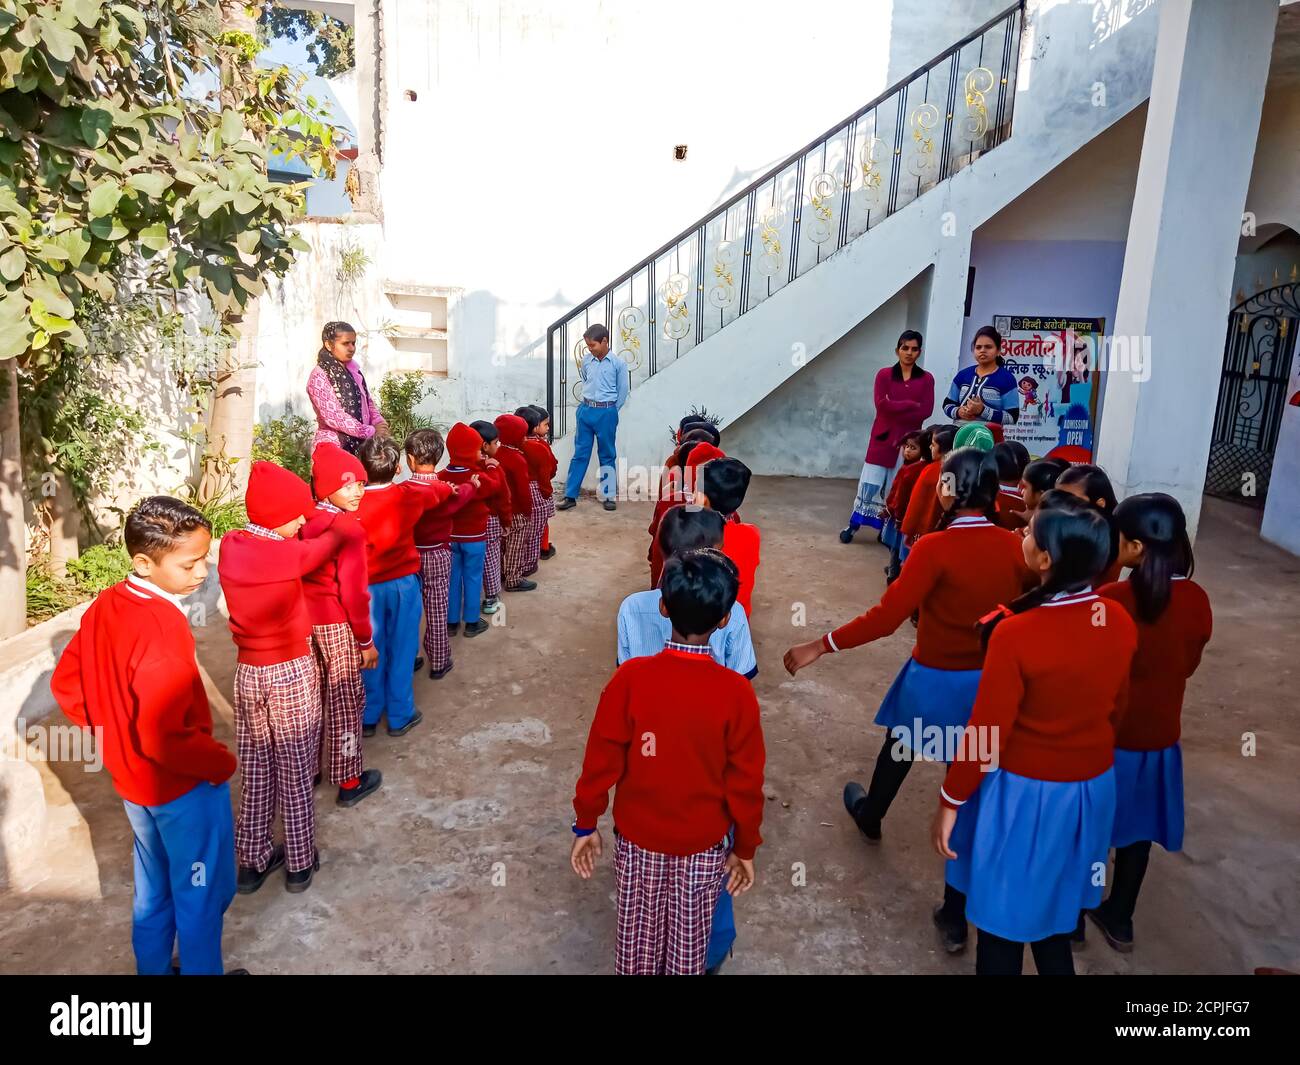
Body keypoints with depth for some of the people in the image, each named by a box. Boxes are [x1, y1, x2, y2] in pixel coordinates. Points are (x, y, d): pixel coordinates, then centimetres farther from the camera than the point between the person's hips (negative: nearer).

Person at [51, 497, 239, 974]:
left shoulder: (103, 607, -4)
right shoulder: (164, 628, -31)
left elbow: (66, 685, 7)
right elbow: (164, 737, -33)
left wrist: (113, 735, 13)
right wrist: (221, 762, -18)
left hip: (131, 779, 8)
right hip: (184, 787, -8)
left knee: (154, 887, 27)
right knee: (201, 893, 13)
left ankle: (153, 967, 45)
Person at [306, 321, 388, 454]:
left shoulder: (353, 369, 7)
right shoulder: (319, 376, -13)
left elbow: (366, 400, 14)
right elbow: (334, 417, -19)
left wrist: (377, 422, -6)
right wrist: (371, 432, -18)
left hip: (359, 444, 6)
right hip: (332, 446, -6)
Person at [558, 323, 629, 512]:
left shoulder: (618, 363, -7)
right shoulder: (586, 361, 3)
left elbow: (623, 391, 1)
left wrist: (610, 410, 6)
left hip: (607, 413, -3)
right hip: (586, 410, 3)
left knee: (607, 455, 7)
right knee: (580, 454, 5)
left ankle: (608, 496, 16)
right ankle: (570, 496, 8)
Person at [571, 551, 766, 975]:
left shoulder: (630, 677, -20)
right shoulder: (736, 692, -21)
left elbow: (602, 760, -12)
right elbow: (745, 782, -12)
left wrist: (586, 825, 2)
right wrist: (745, 848, 3)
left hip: (636, 840, 1)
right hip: (703, 846, -1)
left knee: (637, 942, 22)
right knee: (689, 946, 21)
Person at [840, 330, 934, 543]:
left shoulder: (927, 379, 4)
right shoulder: (884, 375, 2)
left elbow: (926, 411, -7)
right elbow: (882, 405, -11)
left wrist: (895, 410, -12)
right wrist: (911, 405, -12)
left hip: (909, 440, 1)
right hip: (882, 437, -1)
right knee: (868, 484, 1)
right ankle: (852, 526, 14)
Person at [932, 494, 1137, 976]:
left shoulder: (1016, 634, -28)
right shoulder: (1121, 623, -9)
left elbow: (986, 733, -20)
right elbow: (1116, 707, 6)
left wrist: (950, 801, -7)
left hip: (1025, 792, -6)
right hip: (1093, 786, 6)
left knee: (1004, 917, 15)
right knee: (1055, 908, 26)